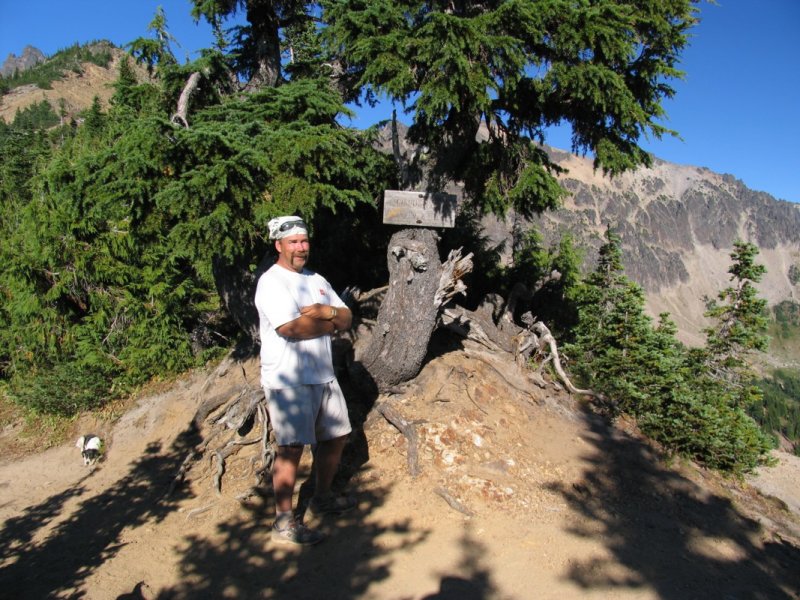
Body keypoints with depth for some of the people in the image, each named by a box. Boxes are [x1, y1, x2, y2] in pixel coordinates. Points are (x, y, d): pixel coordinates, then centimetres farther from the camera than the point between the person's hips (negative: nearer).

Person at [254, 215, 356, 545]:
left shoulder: (317, 280, 14)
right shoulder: (272, 282, -11)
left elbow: (346, 318, 10)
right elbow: (290, 328, -24)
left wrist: (327, 312, -13)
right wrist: (330, 323, -9)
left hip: (323, 376, 8)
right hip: (288, 379, -8)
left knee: (336, 436, 16)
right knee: (292, 447, -7)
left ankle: (322, 498, 35)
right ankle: (284, 521, 4)